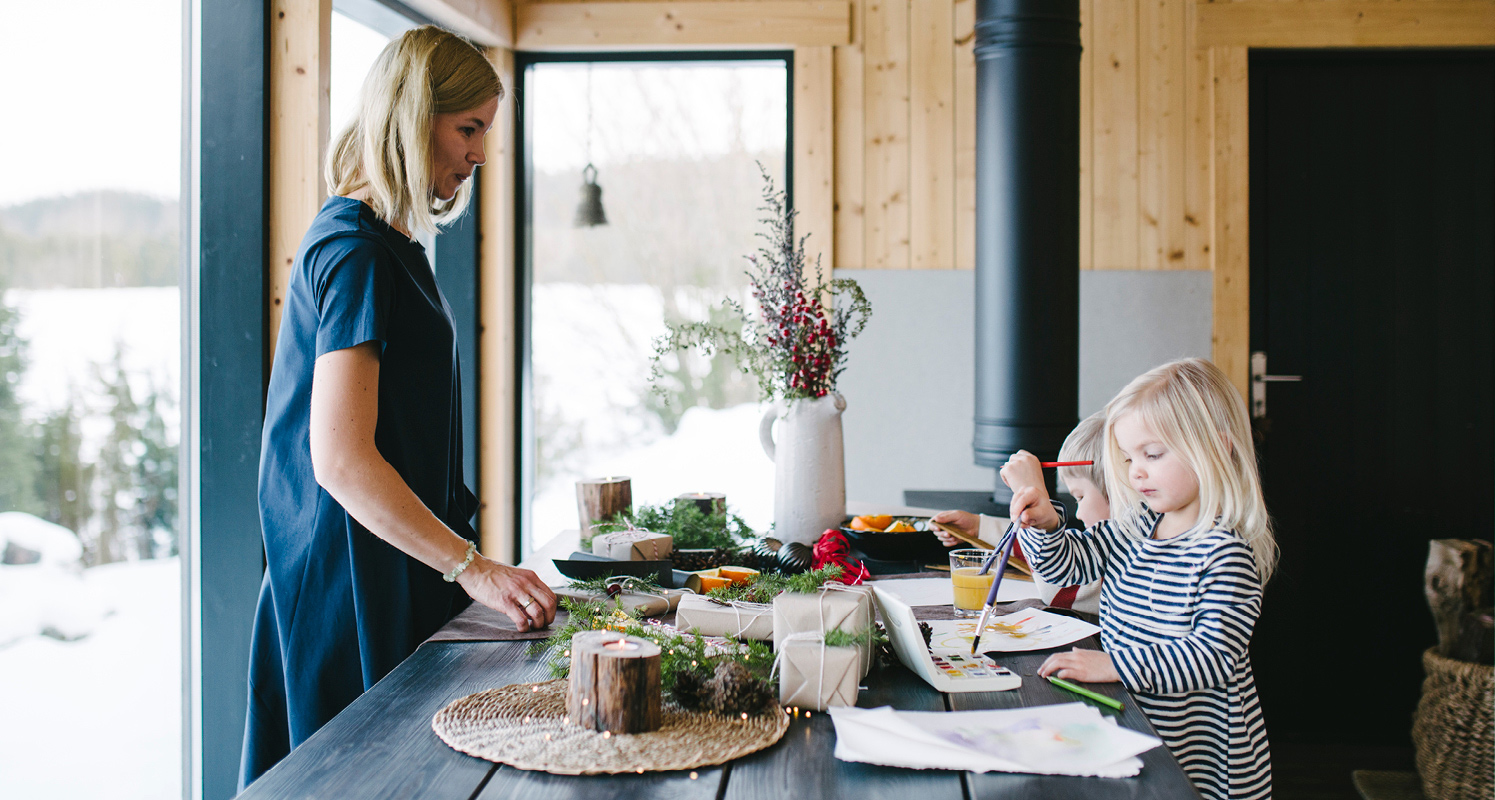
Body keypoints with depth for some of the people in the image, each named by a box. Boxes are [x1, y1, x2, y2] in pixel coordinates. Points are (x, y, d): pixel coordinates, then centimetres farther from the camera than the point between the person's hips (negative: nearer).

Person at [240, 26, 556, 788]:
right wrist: (471, 566, -26)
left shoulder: (382, 239, 14)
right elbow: (341, 459, -25)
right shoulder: (358, 252, -18)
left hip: (388, 567, 10)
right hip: (354, 574, -10)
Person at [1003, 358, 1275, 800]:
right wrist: (1044, 519, -12)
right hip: (1132, 731, 7)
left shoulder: (1226, 553, -20)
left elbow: (1212, 656, -27)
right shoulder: (1138, 527, 4)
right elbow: (1067, 563, 9)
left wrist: (1112, 663, -31)